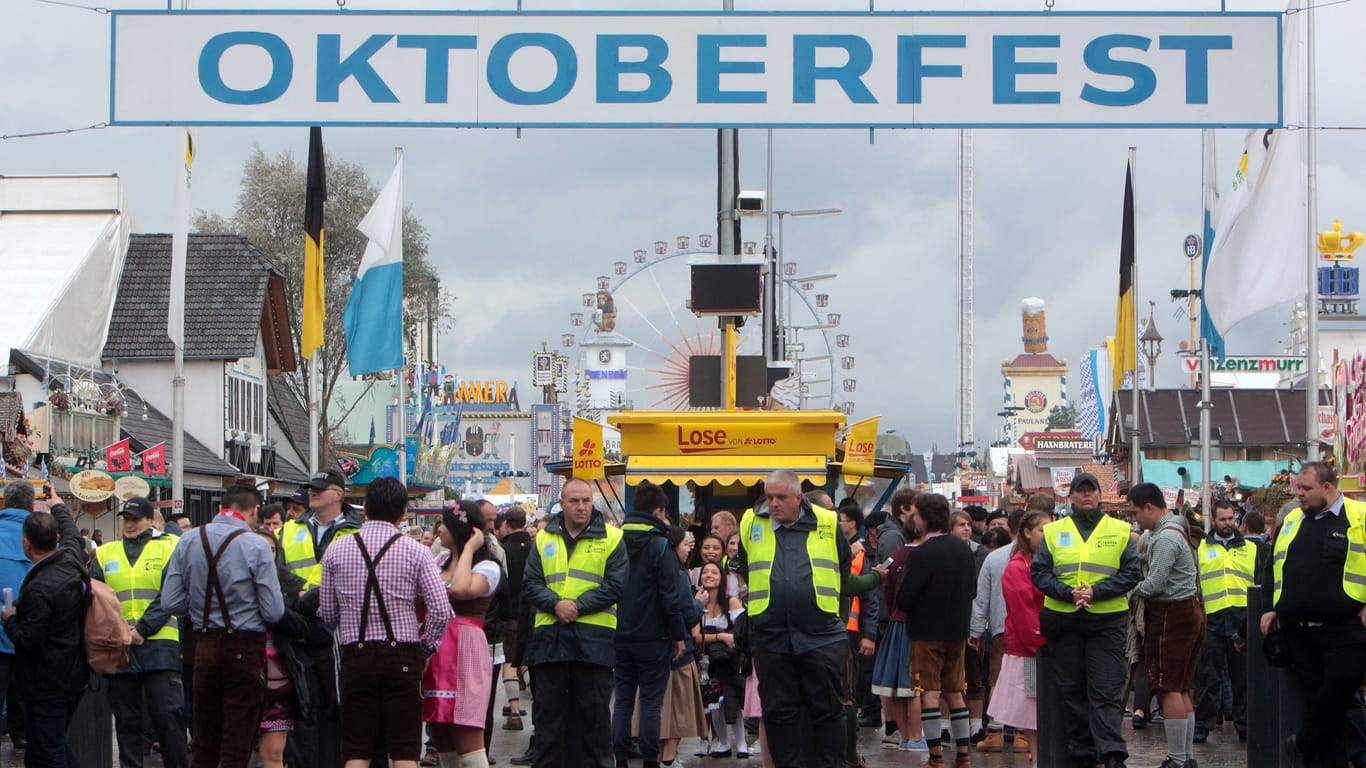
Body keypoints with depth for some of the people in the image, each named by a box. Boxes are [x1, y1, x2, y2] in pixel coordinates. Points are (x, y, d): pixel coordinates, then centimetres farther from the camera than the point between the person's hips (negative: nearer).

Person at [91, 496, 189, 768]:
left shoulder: (167, 549, 4)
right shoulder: (104, 554, 13)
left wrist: (142, 629, -13)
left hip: (159, 644, -3)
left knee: (167, 715, -5)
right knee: (126, 719, 7)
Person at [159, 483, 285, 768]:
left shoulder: (187, 542, 1)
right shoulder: (256, 546, -12)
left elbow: (170, 602, 1)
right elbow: (274, 612, -13)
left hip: (204, 646, 4)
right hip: (245, 648, -4)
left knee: (204, 744, 15)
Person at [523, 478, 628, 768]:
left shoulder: (611, 538, 3)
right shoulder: (544, 539, 12)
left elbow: (616, 585, -5)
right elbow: (530, 583, 6)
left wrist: (579, 606, -14)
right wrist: (555, 604, -13)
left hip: (594, 637, -3)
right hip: (550, 636, 3)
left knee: (593, 710, 3)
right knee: (548, 708, 6)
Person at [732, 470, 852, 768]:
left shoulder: (827, 523, 2)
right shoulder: (751, 525, 6)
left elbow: (845, 568, 18)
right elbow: (743, 571, 23)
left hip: (821, 634, -1)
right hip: (771, 638, 2)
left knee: (826, 708, 3)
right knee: (778, 710, 5)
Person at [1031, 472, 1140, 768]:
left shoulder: (1120, 531, 7)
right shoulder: (1053, 531, 9)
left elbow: (1131, 573, 0)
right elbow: (1038, 572, 3)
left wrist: (1096, 592, -13)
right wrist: (1068, 594, -13)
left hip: (1107, 620, -2)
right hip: (1063, 619, 2)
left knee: (1106, 691, -7)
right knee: (1072, 690, 5)